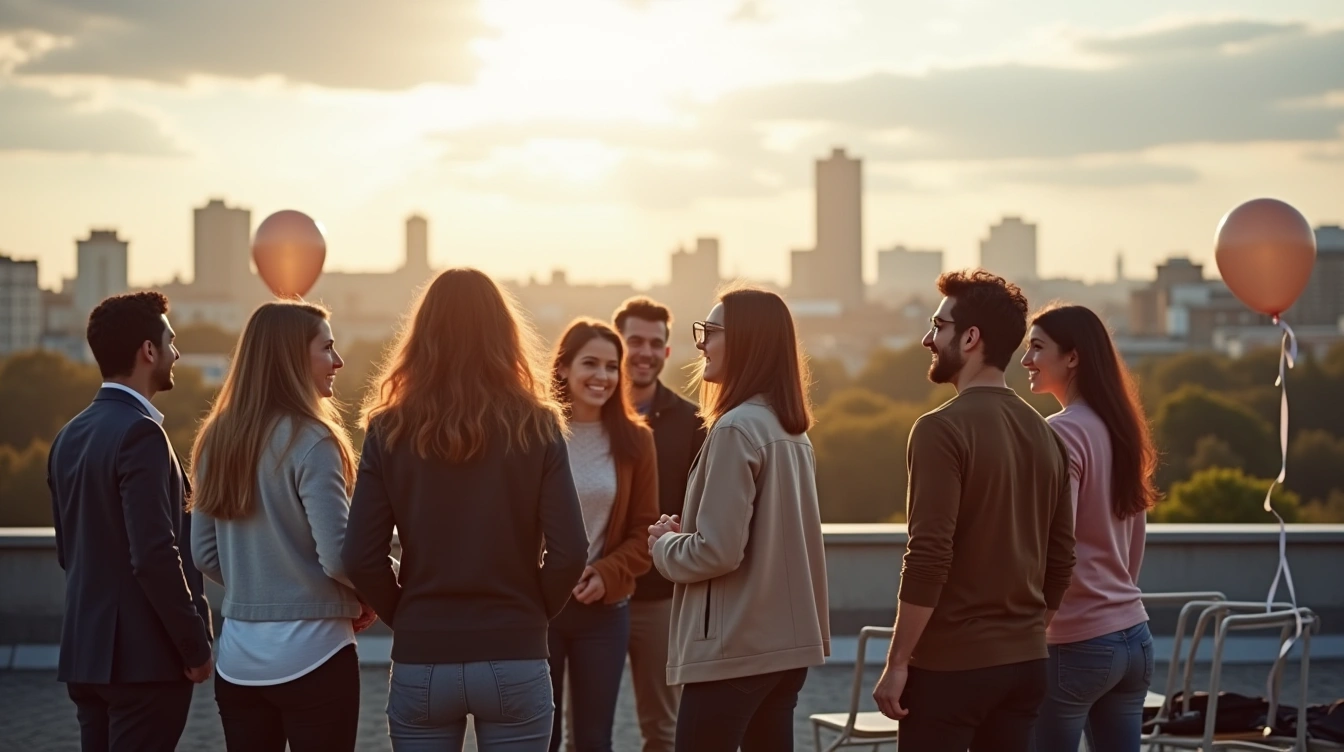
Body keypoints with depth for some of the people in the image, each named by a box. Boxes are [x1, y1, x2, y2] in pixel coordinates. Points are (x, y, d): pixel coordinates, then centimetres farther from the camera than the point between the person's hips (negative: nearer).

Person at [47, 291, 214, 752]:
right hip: (143, 656, -8)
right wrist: (196, 644, -13)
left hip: (86, 650, 9)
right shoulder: (140, 432, -16)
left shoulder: (70, 436, 11)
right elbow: (154, 555, -21)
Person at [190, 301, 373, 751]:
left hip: (237, 659, 6)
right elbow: (337, 558, -17)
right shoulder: (310, 442, -13)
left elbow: (205, 554, 10)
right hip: (311, 657, -6)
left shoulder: (218, 439, 6)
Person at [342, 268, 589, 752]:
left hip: (420, 662, 1)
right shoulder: (536, 426, -4)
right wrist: (532, 613, 8)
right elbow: (569, 551, -9)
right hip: (513, 661, -1)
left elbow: (361, 557, -6)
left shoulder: (389, 430, -3)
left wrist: (405, 615, 9)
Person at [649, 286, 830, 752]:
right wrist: (683, 538, 15)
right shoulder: (792, 431, 12)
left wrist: (663, 545, -1)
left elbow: (717, 552, -19)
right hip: (786, 641, 9)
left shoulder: (737, 428, -15)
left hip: (735, 648, -9)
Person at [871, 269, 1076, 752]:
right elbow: (1060, 559, 14)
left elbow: (928, 559, -19)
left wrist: (897, 663, -13)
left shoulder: (943, 429, -13)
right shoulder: (1044, 435, 9)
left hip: (951, 662, -7)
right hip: (1025, 660, 7)